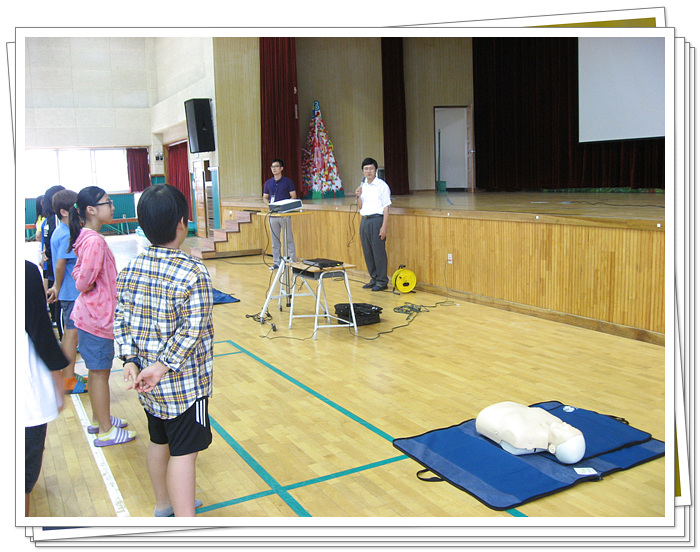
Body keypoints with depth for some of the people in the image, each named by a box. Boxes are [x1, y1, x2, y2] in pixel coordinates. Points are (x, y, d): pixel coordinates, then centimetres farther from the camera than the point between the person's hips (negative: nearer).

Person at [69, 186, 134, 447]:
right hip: (98, 316, -9)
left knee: (96, 371, 20)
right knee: (100, 373, 2)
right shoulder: (94, 241, -23)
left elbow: (79, 274, 13)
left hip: (91, 315, 9)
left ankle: (99, 420, 35)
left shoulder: (87, 237, 7)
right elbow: (84, 283, -23)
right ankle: (106, 431, 14)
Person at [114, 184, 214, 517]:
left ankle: (163, 506, 42)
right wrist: (162, 367, -19)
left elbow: (120, 319, 1)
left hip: (147, 380, 7)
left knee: (159, 441, 23)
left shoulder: (130, 268, 1)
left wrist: (131, 359, -3)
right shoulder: (193, 273, -19)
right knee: (184, 451, -1)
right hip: (184, 379, -7)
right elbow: (192, 329, -23)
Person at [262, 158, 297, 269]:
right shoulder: (268, 183, 11)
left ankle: (293, 262, 4)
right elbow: (265, 198, 16)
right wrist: (269, 205, -6)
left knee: (289, 239, -2)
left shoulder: (287, 181, 0)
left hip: (285, 213, -4)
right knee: (275, 240, 6)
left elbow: (293, 197, -2)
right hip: (273, 214, 4)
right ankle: (277, 262, 13)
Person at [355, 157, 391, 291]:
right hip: (364, 220, 7)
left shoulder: (382, 185, -5)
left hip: (376, 220, -6)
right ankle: (373, 278, 21)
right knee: (367, 252, 10)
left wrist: (384, 227, -15)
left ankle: (382, 281, 3)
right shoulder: (362, 186, 13)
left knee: (379, 252, -5)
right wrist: (358, 196, -3)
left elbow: (386, 207, -8)